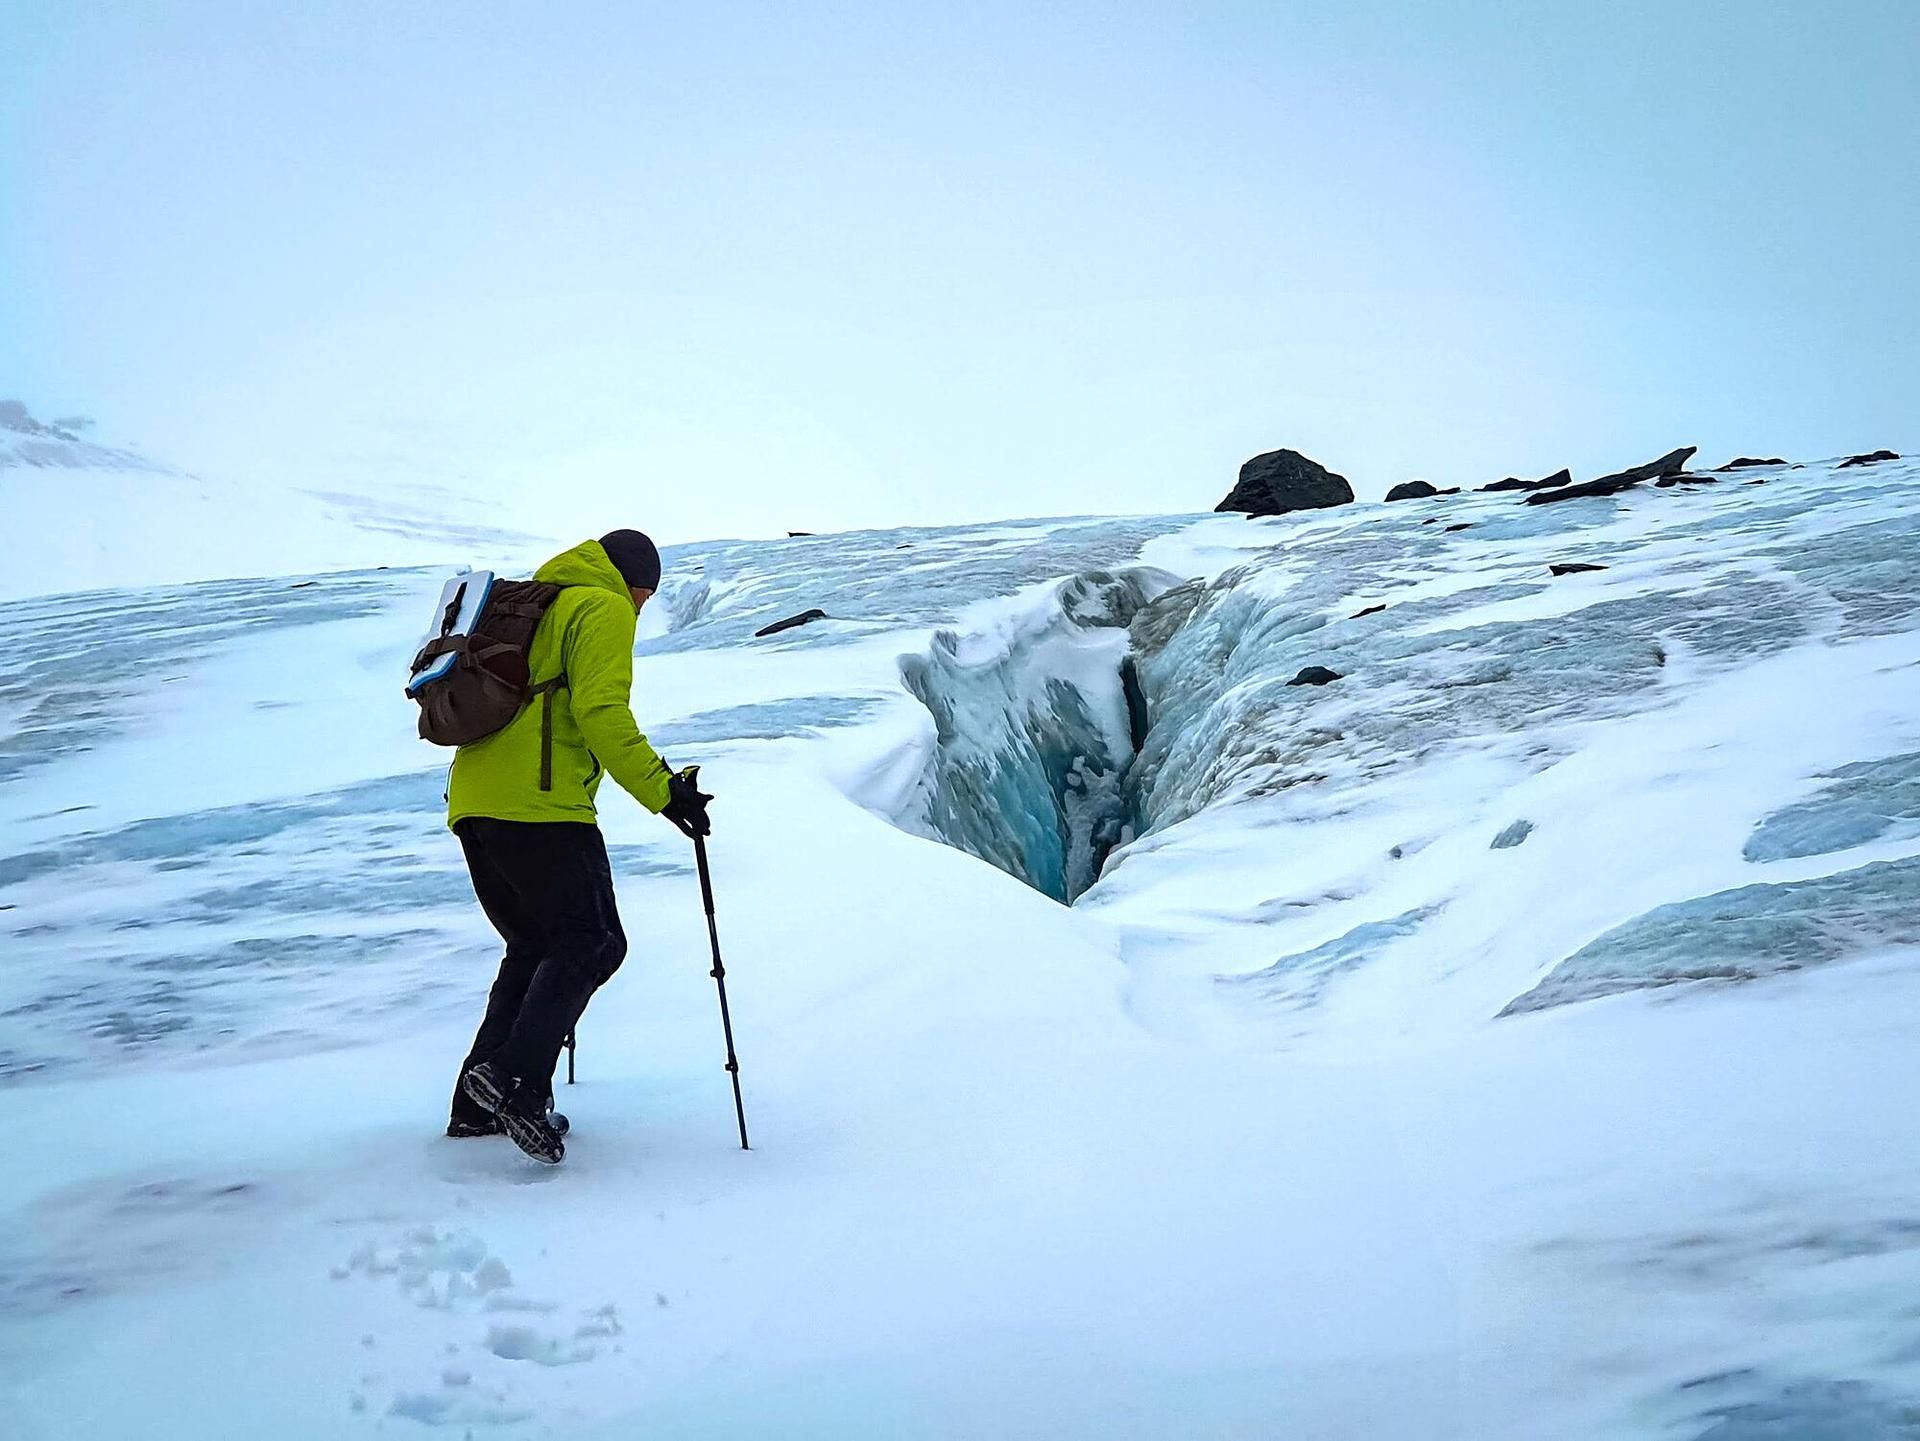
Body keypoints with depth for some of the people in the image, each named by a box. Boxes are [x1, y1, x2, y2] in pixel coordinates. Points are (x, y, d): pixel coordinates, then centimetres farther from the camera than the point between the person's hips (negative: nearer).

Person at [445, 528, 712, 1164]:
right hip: (540, 806, -9)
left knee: (535, 948, 17)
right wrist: (663, 791, -14)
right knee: (591, 944, -6)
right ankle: (518, 1081, -22)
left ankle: (480, 1102, 9)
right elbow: (600, 711, -14)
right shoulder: (606, 609, 1)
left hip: (473, 804, 9)